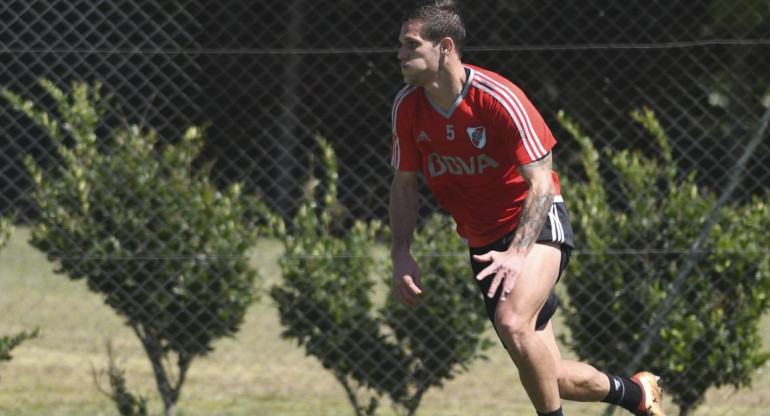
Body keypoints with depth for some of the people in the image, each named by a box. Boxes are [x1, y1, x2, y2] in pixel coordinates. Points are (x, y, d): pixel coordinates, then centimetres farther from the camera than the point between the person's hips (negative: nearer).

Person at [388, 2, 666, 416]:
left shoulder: (499, 98, -22)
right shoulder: (407, 106, -5)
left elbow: (541, 183, -21)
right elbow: (404, 183, 7)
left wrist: (517, 253, -34)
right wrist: (402, 255, -6)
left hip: (537, 224, -6)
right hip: (483, 240, 6)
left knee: (512, 323, -34)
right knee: (548, 377, 2)